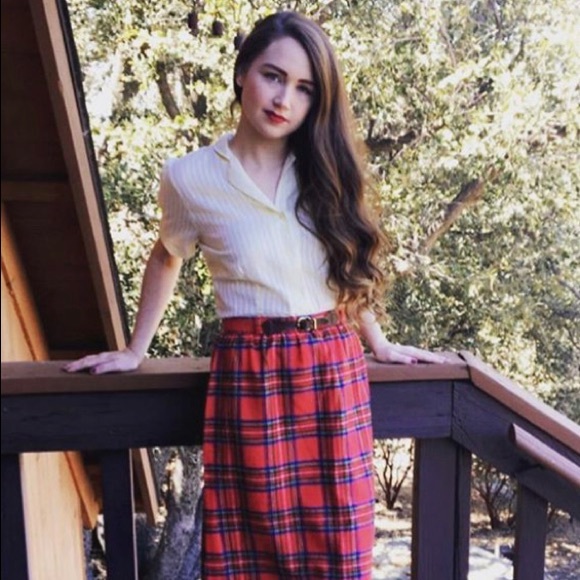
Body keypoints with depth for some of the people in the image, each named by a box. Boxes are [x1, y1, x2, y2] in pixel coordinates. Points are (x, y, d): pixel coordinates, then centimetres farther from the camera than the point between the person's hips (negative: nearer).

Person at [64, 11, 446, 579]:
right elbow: (166, 260, 14)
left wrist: (380, 344, 20)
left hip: (334, 371, 3)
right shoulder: (189, 177, -3)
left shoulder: (324, 172, 5)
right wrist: (135, 351, 19)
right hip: (247, 375, -2)